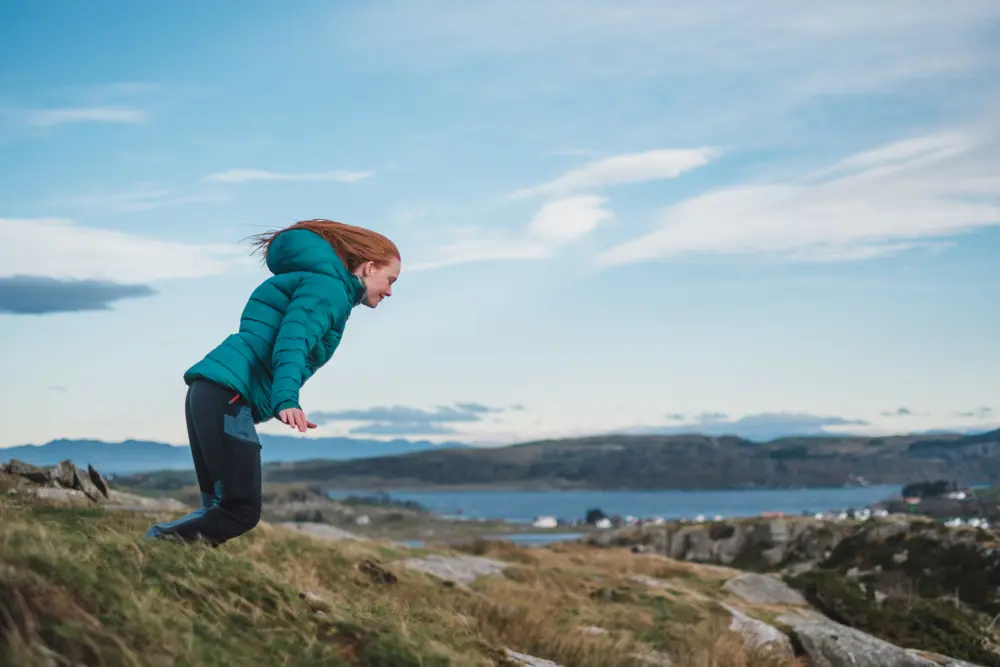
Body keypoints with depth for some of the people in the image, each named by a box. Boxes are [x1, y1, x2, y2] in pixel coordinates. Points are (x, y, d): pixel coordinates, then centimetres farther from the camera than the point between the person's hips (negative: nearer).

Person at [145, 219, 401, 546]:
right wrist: (287, 401, -33)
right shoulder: (328, 286, -2)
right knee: (242, 511, -11)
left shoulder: (312, 281, 29)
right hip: (227, 394, -10)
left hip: (209, 392, 10)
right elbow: (291, 343, -19)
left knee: (219, 508, 8)